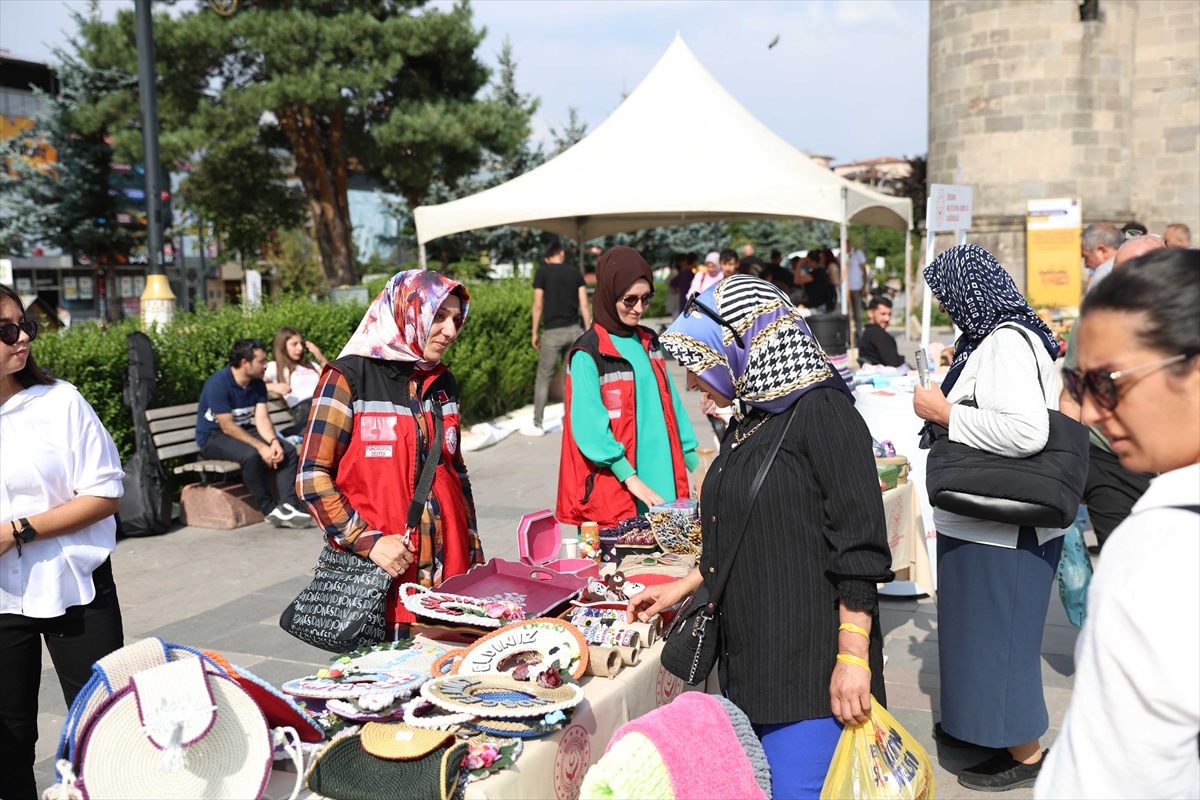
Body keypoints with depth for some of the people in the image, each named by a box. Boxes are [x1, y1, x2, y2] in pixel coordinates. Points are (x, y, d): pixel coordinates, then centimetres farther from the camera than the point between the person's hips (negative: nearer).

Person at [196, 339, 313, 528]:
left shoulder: (257, 384, 1)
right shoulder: (218, 384, -21)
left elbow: (262, 419, -5)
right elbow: (227, 427, -24)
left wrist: (274, 441, -25)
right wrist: (261, 447, -28)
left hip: (244, 431, 7)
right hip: (213, 437, -7)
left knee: (288, 449, -14)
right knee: (250, 454, -36)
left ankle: (287, 507, -23)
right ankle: (270, 510, -23)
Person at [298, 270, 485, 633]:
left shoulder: (442, 382, 12)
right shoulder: (350, 376, -6)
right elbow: (312, 477, -9)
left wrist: (474, 555, 15)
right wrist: (368, 542, -16)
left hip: (447, 570, 5)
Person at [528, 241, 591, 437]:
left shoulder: (543, 272, -1)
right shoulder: (575, 272, 7)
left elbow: (538, 305, -5)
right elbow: (584, 305, 3)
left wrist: (535, 333, 3)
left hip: (553, 332, -3)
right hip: (574, 330, 3)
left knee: (544, 378, 4)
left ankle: (537, 425, 6)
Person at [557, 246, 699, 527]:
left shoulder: (649, 342, 10)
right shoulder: (589, 353, -10)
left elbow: (670, 404, 14)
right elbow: (589, 428, -16)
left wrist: (692, 461, 11)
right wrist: (630, 477, -21)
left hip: (662, 481, 6)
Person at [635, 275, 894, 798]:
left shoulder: (820, 410, -12)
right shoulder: (748, 421, 14)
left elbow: (859, 544, -17)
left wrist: (853, 658, -21)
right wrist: (683, 588, 24)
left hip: (811, 666, -8)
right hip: (748, 658, 8)